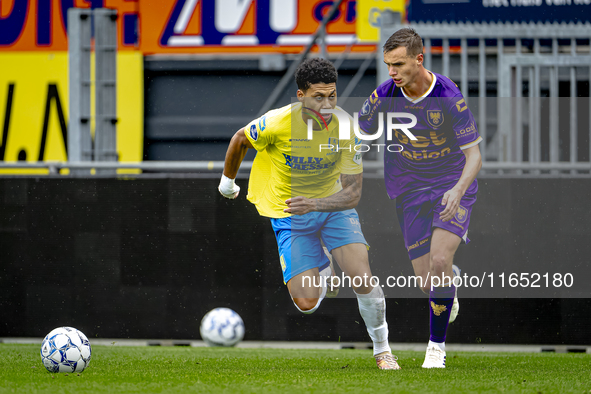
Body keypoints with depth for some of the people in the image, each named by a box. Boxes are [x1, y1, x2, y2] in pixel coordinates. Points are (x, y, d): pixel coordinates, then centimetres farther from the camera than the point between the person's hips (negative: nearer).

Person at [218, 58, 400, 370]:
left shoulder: (344, 128, -21)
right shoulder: (278, 123, -25)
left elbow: (353, 193, -21)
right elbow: (240, 140, -2)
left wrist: (314, 203, -38)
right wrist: (227, 180, 14)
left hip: (333, 204, 1)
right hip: (289, 214, -1)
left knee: (363, 279, -20)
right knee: (307, 303, -9)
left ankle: (382, 350, 6)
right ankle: (322, 271, 31)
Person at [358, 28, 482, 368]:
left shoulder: (449, 97, -20)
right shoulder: (384, 96, -10)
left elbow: (474, 154, -18)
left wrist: (458, 190, -35)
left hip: (451, 187, -3)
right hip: (409, 191, 3)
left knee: (439, 261, -24)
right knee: (426, 280, 1)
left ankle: (437, 344, -7)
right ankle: (451, 280, 41)